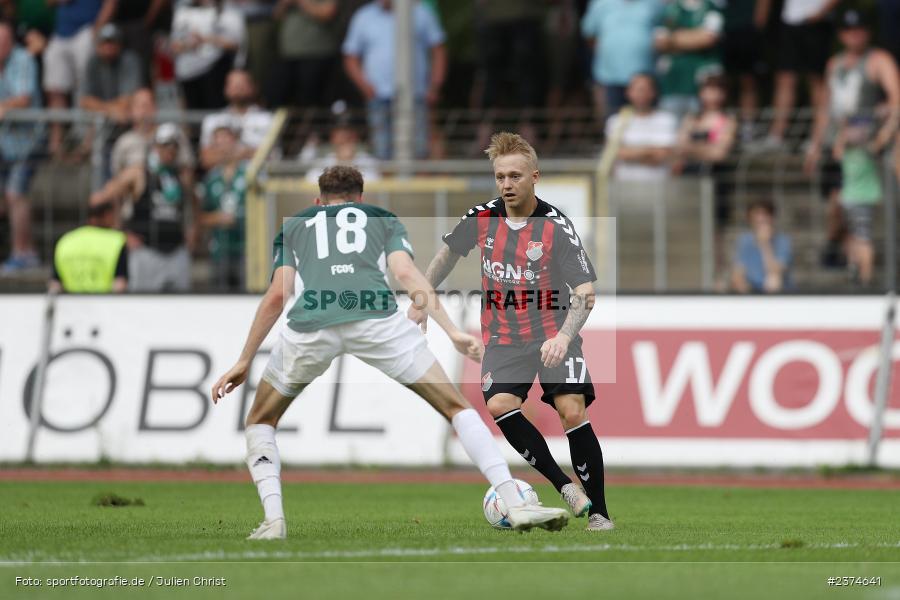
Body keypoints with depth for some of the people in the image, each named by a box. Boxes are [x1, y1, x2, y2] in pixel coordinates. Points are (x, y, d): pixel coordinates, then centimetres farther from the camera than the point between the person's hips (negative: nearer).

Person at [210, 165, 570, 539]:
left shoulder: (294, 225, 32)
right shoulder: (383, 218, 30)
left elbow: (277, 296, 21)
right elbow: (406, 273, 12)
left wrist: (244, 362, 26)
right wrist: (453, 332, 6)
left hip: (310, 325, 1)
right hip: (375, 317, -1)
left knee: (261, 422, 24)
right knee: (456, 408, 11)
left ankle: (273, 520, 5)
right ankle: (516, 506, 0)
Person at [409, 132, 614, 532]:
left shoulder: (556, 227, -15)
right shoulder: (481, 218, -2)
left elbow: (586, 293, -20)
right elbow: (448, 254, 20)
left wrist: (564, 336, -37)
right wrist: (420, 301, 23)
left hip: (551, 332, -3)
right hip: (503, 336, 3)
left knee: (572, 410, -20)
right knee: (500, 405, -24)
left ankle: (598, 511, -8)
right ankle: (564, 486, -16)